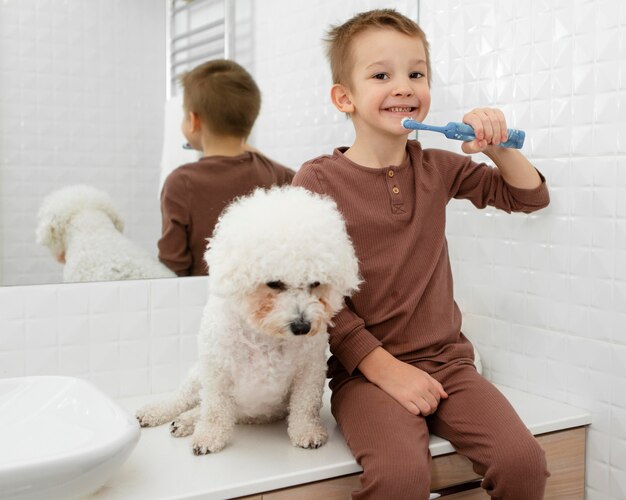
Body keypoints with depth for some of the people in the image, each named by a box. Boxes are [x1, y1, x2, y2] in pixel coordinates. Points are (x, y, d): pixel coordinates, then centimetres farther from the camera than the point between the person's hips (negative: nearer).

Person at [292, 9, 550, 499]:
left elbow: (529, 196, 19)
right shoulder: (318, 180, -5)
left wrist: (497, 147, -2)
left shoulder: (438, 168, 8)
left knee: (524, 460, -17)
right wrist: (386, 369, -13)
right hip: (365, 369, -4)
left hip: (446, 360, 4)